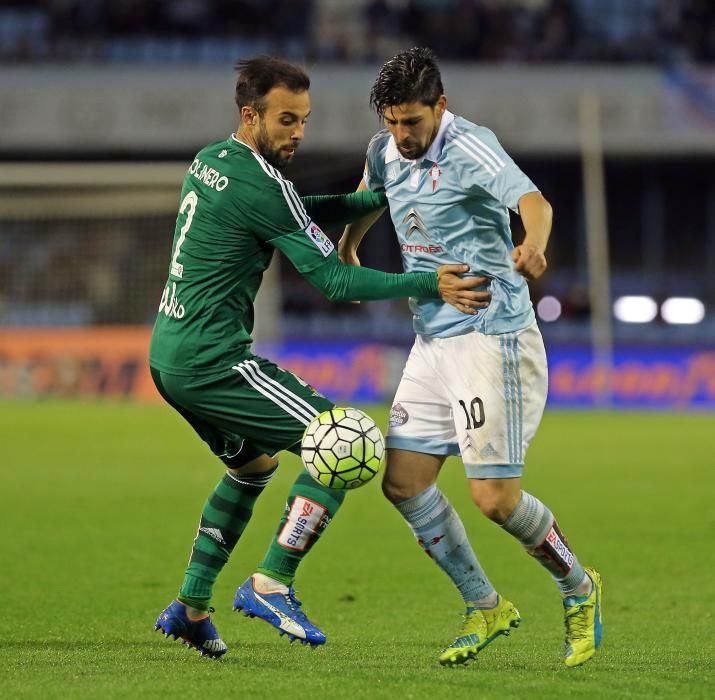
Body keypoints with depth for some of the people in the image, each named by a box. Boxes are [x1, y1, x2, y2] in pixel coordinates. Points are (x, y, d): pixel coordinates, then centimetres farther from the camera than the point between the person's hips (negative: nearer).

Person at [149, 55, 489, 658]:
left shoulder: (209, 161, 12)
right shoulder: (259, 185, -17)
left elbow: (303, 213, 24)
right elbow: (334, 280, -17)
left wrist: (380, 198, 14)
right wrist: (428, 285, -17)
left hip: (168, 355, 10)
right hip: (212, 360, -10)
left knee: (254, 463, 29)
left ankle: (190, 608, 27)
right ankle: (270, 586, -10)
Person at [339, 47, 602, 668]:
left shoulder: (470, 148, -16)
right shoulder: (385, 150, 6)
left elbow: (532, 200, -35)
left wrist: (533, 245, -54)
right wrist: (346, 250, 31)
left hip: (491, 336, -8)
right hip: (433, 340, 8)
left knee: (495, 496, -11)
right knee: (403, 482, 2)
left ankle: (579, 591, 15)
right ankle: (486, 608, 17)